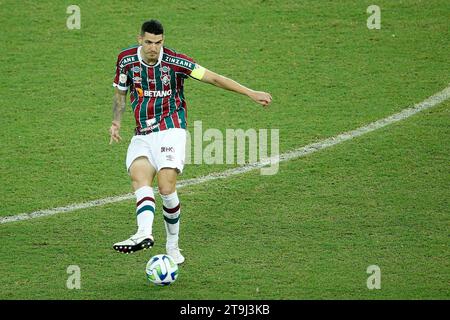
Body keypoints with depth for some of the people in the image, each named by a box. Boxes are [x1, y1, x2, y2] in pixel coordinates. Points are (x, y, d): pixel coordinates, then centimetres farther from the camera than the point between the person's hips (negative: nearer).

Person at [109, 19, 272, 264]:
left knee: (166, 187, -18)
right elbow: (120, 93, 18)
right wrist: (116, 122, 3)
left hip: (171, 130, -3)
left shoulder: (174, 61, -8)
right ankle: (144, 234, -43)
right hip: (142, 135, 3)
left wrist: (251, 93, -7)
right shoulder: (126, 60, 1)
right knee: (139, 179, -23)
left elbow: (213, 78, -5)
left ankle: (172, 245, -2)